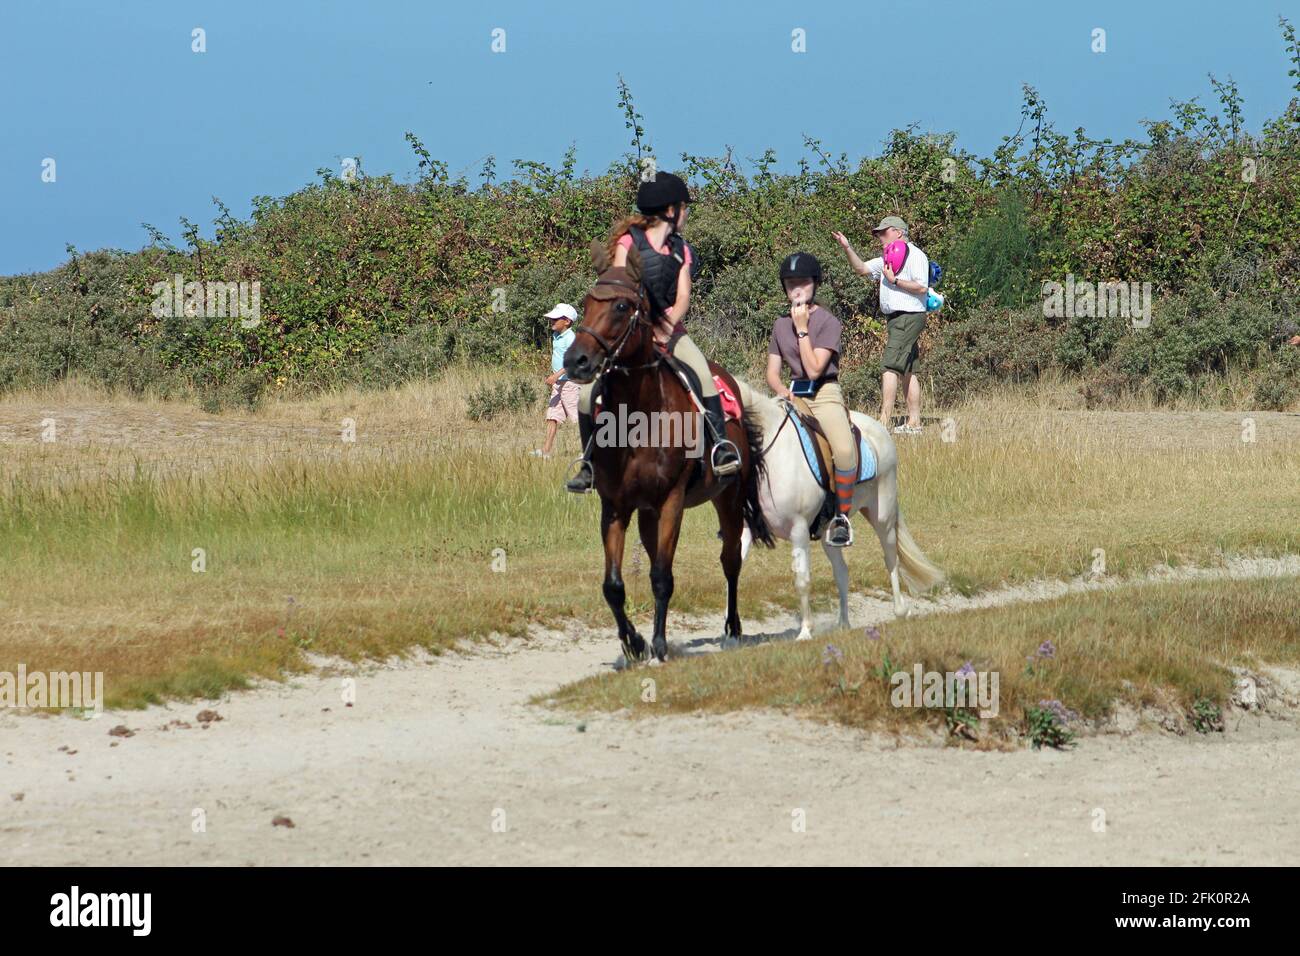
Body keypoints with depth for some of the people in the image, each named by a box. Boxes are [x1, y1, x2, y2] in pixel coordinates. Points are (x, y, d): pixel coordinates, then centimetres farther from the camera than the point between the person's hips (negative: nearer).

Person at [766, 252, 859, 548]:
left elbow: (814, 368, -15)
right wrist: (782, 390, -10)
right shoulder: (780, 324, 12)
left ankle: (841, 516, -17)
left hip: (824, 394, -6)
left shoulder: (828, 323, -6)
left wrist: (802, 329, -16)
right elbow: (772, 371, 11)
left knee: (844, 449, -35)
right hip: (792, 396, 6)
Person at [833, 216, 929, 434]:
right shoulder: (887, 258, 21)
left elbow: (922, 287, -18)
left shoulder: (915, 256, -9)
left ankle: (884, 422, -20)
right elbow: (862, 269, 20)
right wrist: (847, 249, 7)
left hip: (908, 317, -10)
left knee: (890, 369, -15)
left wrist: (894, 280, -16)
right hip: (895, 319, 10)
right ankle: (914, 423, 11)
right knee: (907, 372, 9)